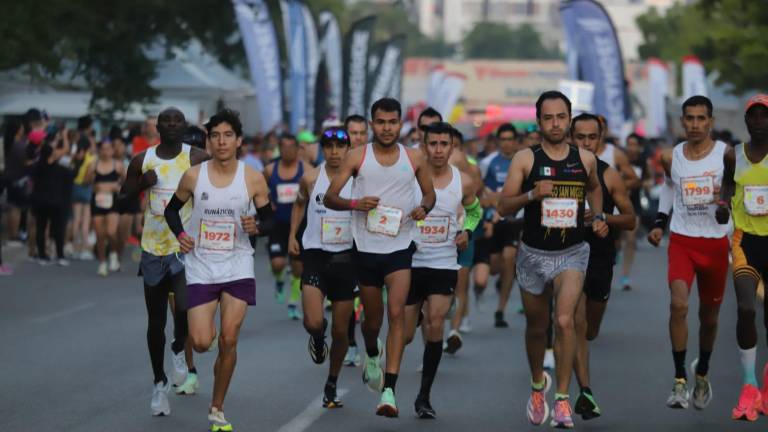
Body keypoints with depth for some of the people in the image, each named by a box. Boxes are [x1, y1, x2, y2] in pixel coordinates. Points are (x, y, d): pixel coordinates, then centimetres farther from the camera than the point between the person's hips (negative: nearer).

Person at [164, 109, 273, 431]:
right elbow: (172, 210, 10)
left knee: (228, 341, -4)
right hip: (200, 268, 0)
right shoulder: (193, 176, -4)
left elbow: (269, 219, 5)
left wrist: (257, 227, -17)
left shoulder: (253, 179, -4)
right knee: (202, 342, -9)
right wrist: (180, 234, -8)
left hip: (237, 268, 0)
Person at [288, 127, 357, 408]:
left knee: (340, 330, 7)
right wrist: (293, 235, 10)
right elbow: (300, 203, 18)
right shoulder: (311, 178, -1)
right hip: (315, 255, 0)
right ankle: (317, 337, 20)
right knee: (313, 323, -19)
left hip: (346, 257, 0)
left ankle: (332, 385, 28)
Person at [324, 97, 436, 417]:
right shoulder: (357, 157, 0)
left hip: (400, 248, -1)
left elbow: (429, 193, 17)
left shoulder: (414, 159, 3)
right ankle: (372, 355, 49)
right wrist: (355, 204, -21)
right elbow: (329, 198, -1)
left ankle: (388, 390, -20)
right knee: (372, 319, 12)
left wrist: (424, 208, -7)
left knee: (396, 314, -16)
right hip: (366, 247, 1)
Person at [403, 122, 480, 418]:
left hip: (444, 266, 1)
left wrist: (466, 231, 2)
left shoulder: (463, 182, 0)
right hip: (410, 263, -1)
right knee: (405, 335, 2)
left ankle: (424, 396, -3)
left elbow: (474, 210, 20)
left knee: (435, 326, -16)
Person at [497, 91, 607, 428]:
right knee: (536, 327, 15)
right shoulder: (525, 159, -5)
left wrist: (598, 218, 8)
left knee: (564, 320, -21)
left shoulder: (585, 159, 2)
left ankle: (562, 398, -15)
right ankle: (537, 384, 42)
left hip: (572, 253, 0)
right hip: (533, 254, 0)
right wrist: (531, 194, -23)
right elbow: (503, 207, -7)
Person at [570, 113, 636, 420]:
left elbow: (630, 220, 1)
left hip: (601, 259, 2)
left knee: (590, 331, 16)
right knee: (577, 324, -15)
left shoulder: (610, 177, 0)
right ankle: (585, 392, -15)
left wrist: (601, 217, -17)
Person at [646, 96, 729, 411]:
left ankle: (702, 373, 38)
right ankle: (680, 379, -19)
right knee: (678, 304, -22)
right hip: (682, 241, 0)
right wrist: (660, 223, 11)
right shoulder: (671, 158, 2)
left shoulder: (726, 154, -6)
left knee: (709, 316, 13)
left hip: (715, 243, 0)